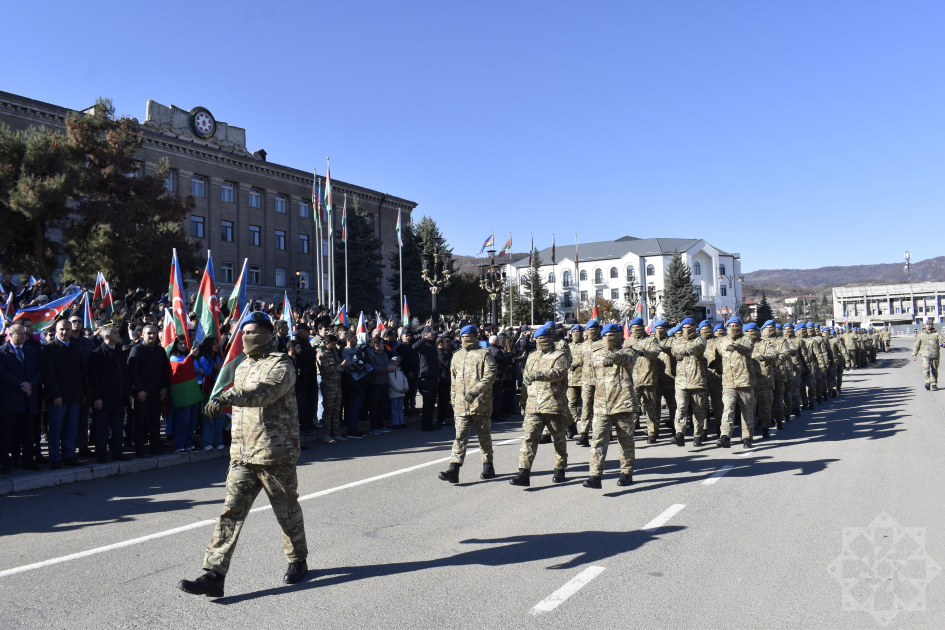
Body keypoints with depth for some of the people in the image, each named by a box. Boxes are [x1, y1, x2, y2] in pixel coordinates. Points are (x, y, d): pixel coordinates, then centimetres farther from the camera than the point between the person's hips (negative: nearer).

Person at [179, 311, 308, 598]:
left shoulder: (281, 365, -10)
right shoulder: (242, 367, 16)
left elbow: (264, 392, -31)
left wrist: (227, 397, -44)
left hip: (276, 453, -6)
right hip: (242, 455, 7)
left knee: (287, 511, 10)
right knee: (231, 512, 0)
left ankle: (298, 561, 30)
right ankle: (213, 575, 0)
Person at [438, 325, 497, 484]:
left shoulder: (484, 354, -1)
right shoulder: (456, 356, 16)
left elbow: (490, 376, -12)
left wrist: (476, 390, -25)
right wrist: (453, 403, 18)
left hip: (481, 405, -4)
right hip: (461, 406, 4)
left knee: (484, 437, 8)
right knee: (460, 437, -4)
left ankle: (488, 467, 23)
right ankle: (454, 470, -9)